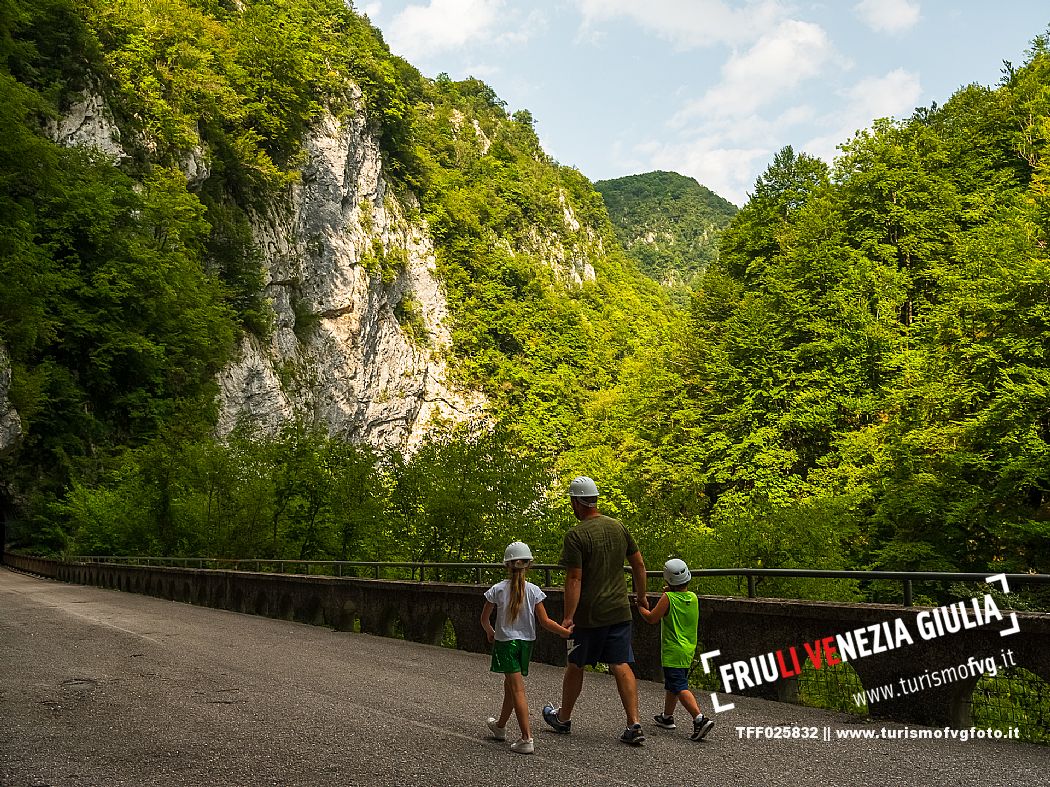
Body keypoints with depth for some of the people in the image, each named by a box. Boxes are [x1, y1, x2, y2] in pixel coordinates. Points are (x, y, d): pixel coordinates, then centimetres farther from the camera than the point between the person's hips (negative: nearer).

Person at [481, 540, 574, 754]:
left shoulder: (497, 590, -8)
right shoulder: (534, 591, -6)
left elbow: (484, 619, 2)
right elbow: (544, 621, -8)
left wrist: (490, 632, 21)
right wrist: (564, 631, 2)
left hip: (505, 641, -3)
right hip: (526, 642, 3)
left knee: (517, 688, -6)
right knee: (510, 685, 20)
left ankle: (527, 739, -14)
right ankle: (500, 726, 39)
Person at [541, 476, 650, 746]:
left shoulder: (575, 536, -15)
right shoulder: (618, 527, 5)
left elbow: (574, 579, -19)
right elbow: (639, 565, 10)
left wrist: (568, 617, -17)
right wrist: (642, 597, 21)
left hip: (588, 614, -5)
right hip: (620, 610, 5)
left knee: (575, 666, 12)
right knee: (621, 665, 6)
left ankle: (563, 718, 30)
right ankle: (634, 724, -1)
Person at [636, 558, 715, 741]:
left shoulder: (668, 598, -16)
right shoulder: (693, 598, 4)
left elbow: (652, 618, -13)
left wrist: (640, 607, 4)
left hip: (673, 653, -8)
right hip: (689, 650, 8)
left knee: (680, 688, -10)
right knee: (670, 685, 22)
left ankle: (700, 719, -22)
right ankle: (667, 717, 34)